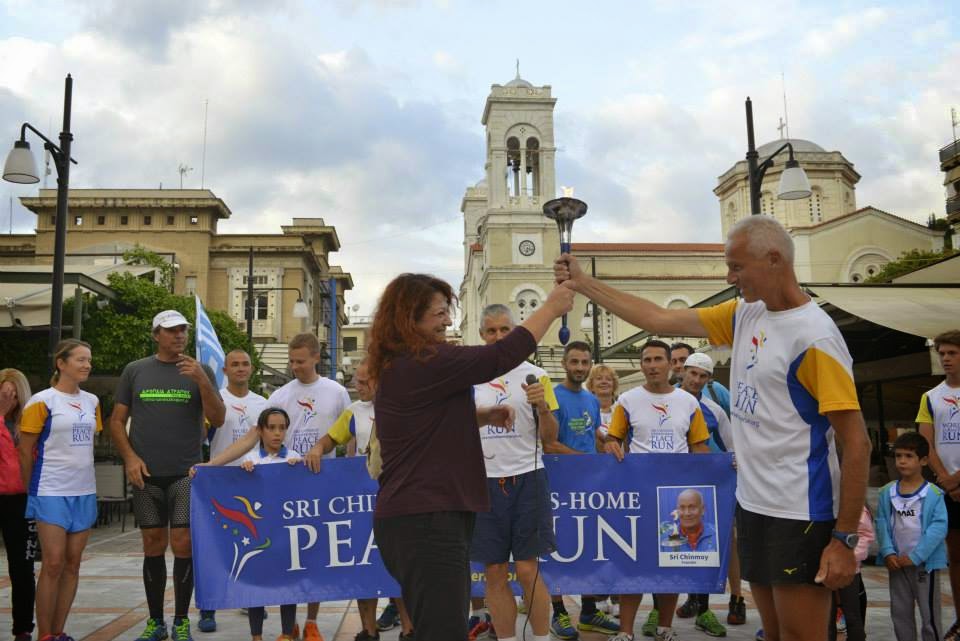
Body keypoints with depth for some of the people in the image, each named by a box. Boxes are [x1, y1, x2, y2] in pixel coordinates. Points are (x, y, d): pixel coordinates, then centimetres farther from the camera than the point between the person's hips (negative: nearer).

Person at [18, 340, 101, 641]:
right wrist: (31, 490, 3)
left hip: (84, 491, 5)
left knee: (73, 563, 7)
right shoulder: (42, 401, -7)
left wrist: (82, 473, 14)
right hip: (52, 492, -5)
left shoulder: (92, 401, 9)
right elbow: (25, 451, -3)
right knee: (53, 563, -6)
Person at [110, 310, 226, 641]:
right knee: (153, 546, 8)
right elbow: (117, 421, 9)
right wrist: (130, 457, -6)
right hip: (146, 474, 1)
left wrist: (202, 380, -16)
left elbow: (218, 420, -3)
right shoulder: (135, 371, 7)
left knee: (183, 545, -4)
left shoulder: (200, 371, 4)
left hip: (186, 473, -1)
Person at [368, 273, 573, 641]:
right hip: (426, 521, -11)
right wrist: (551, 308, -7)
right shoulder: (425, 364, -18)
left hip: (418, 517, 11)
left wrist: (483, 416, 11)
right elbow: (500, 357, -17)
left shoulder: (399, 366, 14)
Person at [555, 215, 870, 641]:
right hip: (751, 504, 8)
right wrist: (583, 283, 9)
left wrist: (845, 538, -17)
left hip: (799, 514, -8)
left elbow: (856, 442, -17)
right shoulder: (744, 315, 6)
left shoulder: (814, 336, -17)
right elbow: (660, 320, 9)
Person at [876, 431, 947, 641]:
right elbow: (882, 524, 1)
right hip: (897, 562, 4)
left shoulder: (933, 494, -11)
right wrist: (888, 552, -11)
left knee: (929, 613, 5)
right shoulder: (887, 492, 1)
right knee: (900, 612, 15)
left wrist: (915, 557, -18)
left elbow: (939, 527, -16)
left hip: (924, 562, -4)